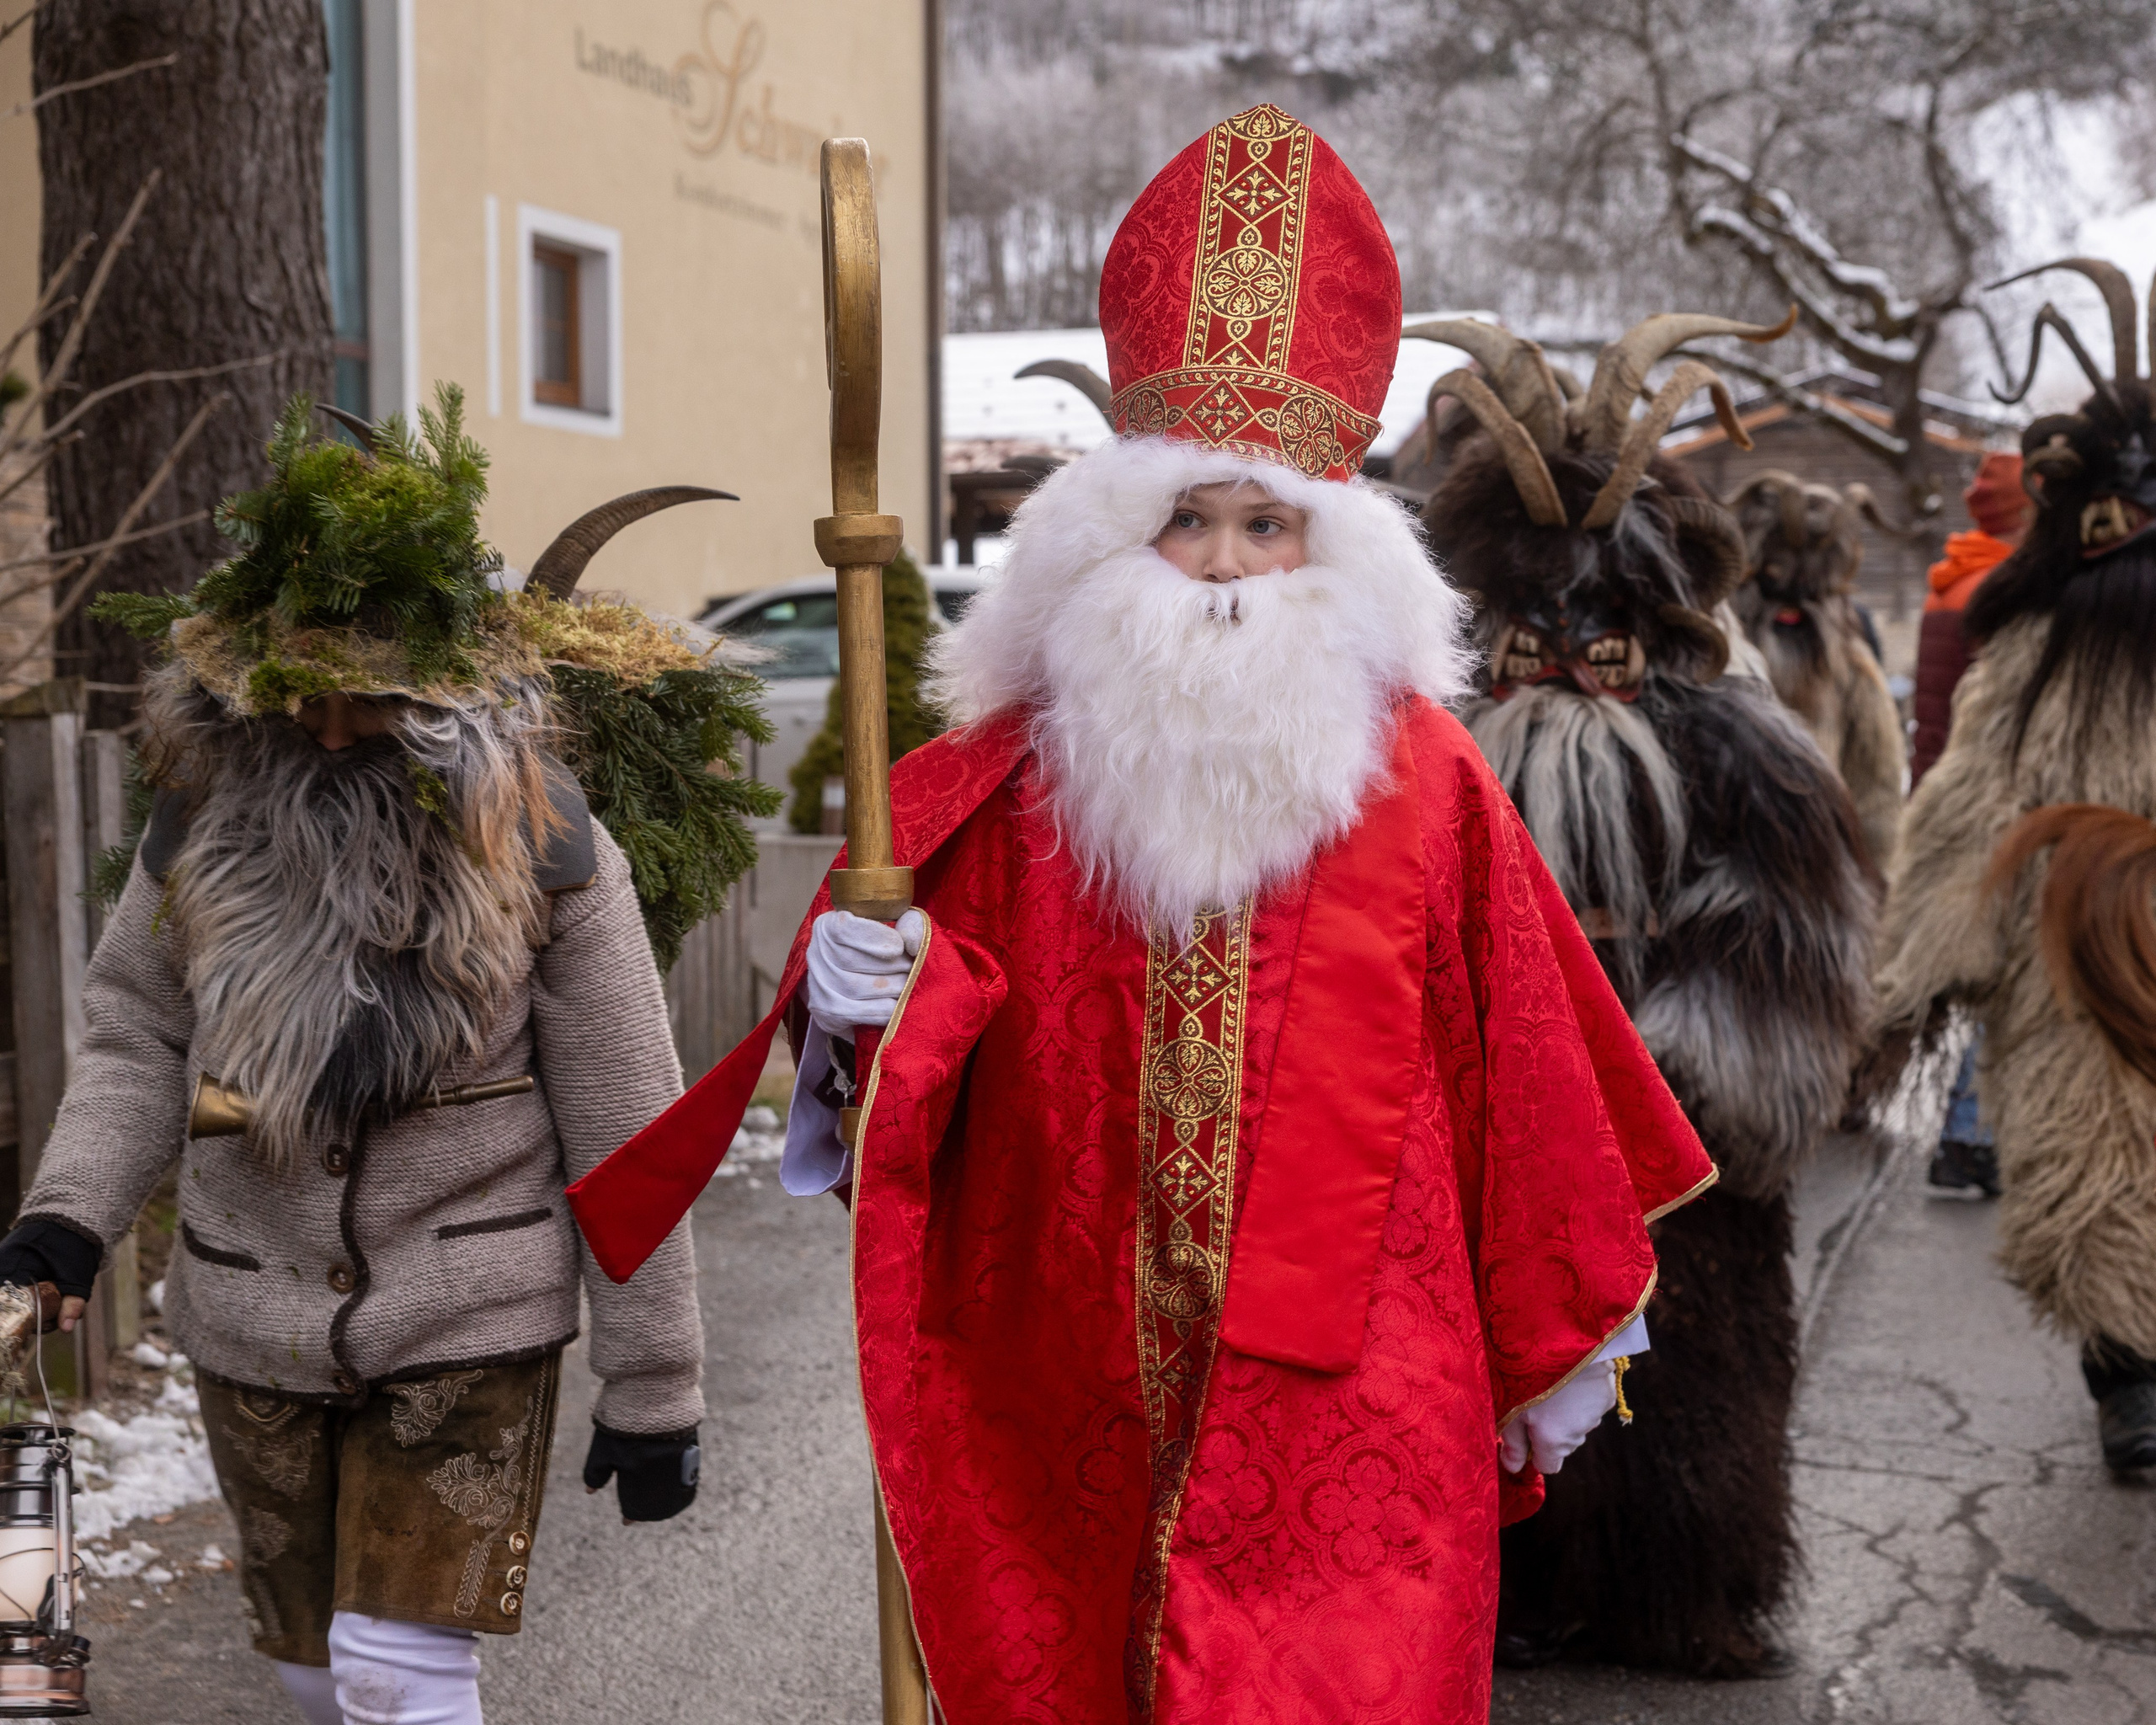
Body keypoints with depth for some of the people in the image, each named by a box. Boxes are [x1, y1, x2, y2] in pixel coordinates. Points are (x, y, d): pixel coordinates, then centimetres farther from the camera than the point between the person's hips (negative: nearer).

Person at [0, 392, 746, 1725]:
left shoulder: (542, 852, -14)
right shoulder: (207, 825, -5)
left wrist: (653, 1391, -8)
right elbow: (140, 1033, 7)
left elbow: (627, 1138, -11)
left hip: (468, 1321, -4)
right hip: (254, 1324, 4)